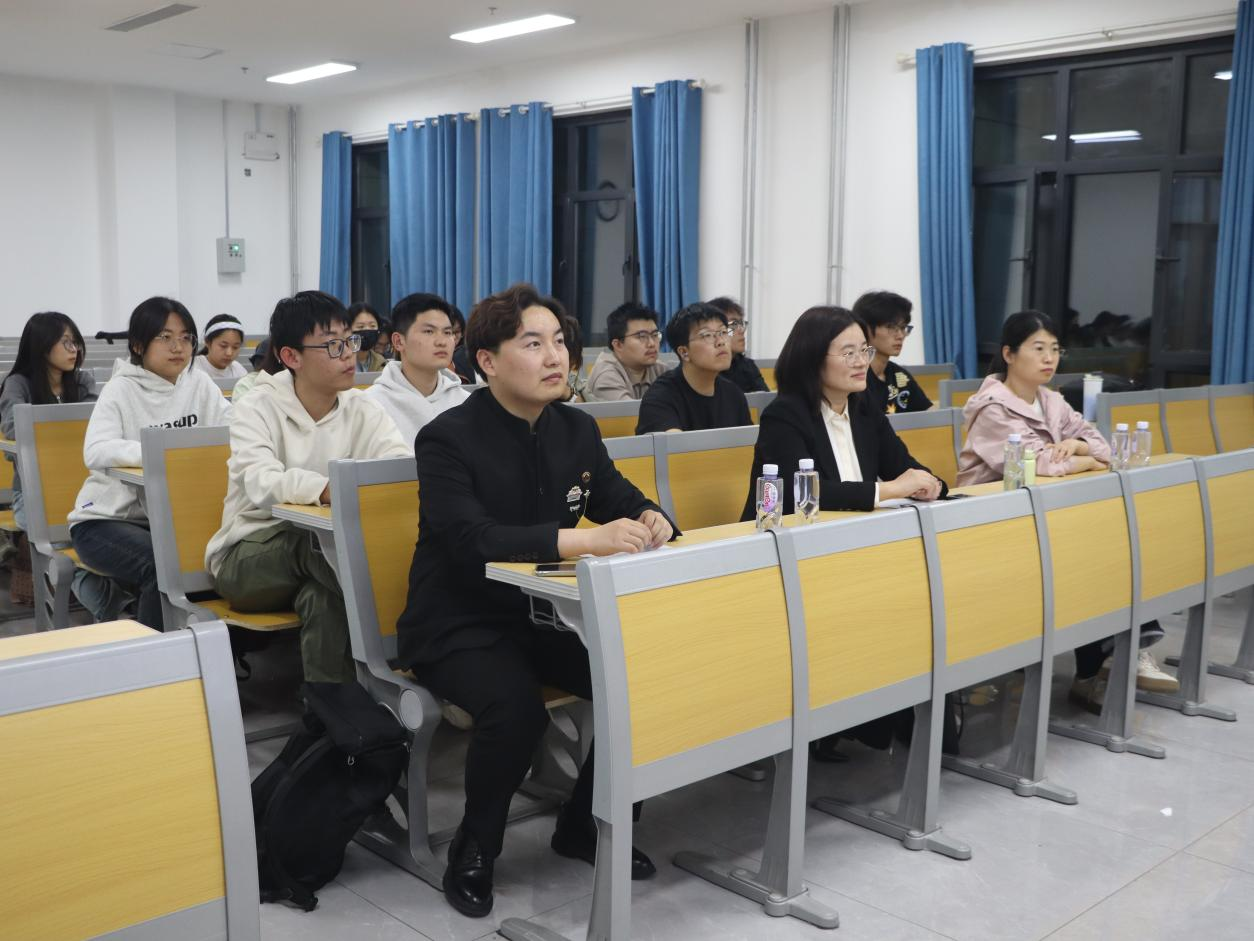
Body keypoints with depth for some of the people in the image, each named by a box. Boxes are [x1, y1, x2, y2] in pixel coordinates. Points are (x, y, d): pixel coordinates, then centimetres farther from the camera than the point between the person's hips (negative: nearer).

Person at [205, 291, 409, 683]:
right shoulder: (258, 409, -11)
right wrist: (329, 489, -48)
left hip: (325, 549, 3)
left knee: (324, 596, -34)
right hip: (249, 555, -2)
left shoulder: (363, 409, 1)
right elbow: (263, 484, -30)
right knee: (315, 542, -35)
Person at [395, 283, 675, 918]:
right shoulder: (448, 439, -16)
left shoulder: (576, 430, 4)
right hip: (459, 626, -6)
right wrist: (583, 538, -40)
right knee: (516, 710, -33)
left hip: (545, 614, 6)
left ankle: (586, 826, 9)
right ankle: (474, 851, -4)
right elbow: (471, 541, -30)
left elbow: (622, 501, 9)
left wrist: (650, 521, -17)